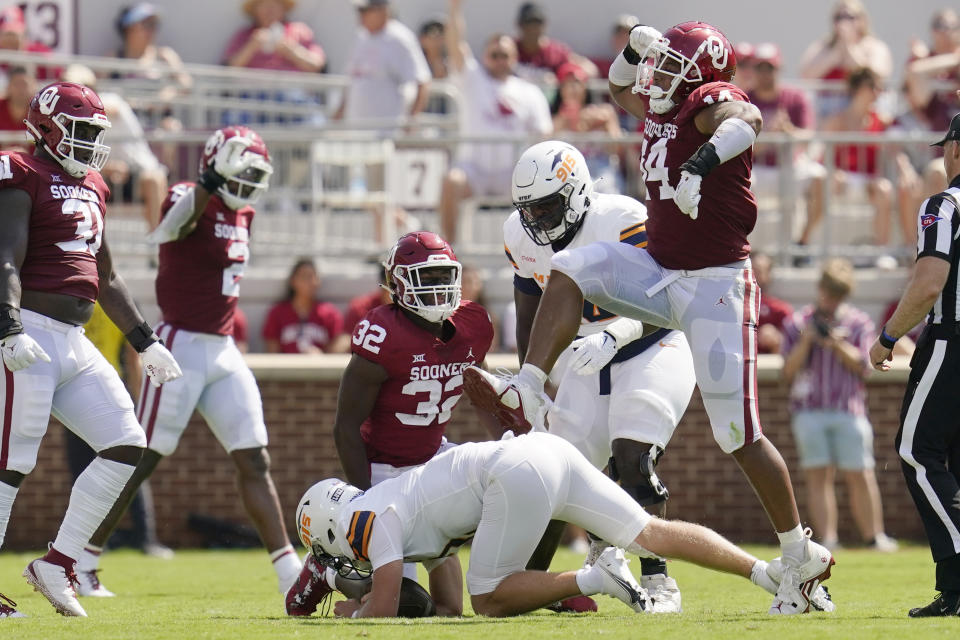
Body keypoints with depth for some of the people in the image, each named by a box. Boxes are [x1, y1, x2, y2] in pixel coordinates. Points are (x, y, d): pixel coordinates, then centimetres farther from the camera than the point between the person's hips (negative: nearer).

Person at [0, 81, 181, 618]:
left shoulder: (91, 188, 19)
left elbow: (107, 280, 26)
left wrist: (146, 342, 24)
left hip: (75, 344, 9)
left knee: (127, 445, 3)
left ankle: (57, 564, 7)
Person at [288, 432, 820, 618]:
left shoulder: (377, 521, 4)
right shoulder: (406, 508, 30)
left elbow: (384, 612, -6)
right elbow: (447, 604, 35)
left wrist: (353, 613, 16)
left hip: (519, 475, -9)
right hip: (548, 449, 9)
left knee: (489, 598, 2)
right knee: (650, 533, 5)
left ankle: (593, 579, -15)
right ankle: (767, 572, -7)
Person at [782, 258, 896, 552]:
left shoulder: (859, 322, 10)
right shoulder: (797, 324, 9)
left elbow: (863, 366, 1)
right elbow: (789, 371, 4)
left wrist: (837, 343, -12)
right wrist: (806, 341, -10)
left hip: (849, 409, 0)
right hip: (809, 411, 0)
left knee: (861, 475, -4)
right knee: (818, 475, -8)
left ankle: (874, 536, 3)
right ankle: (827, 539, -12)